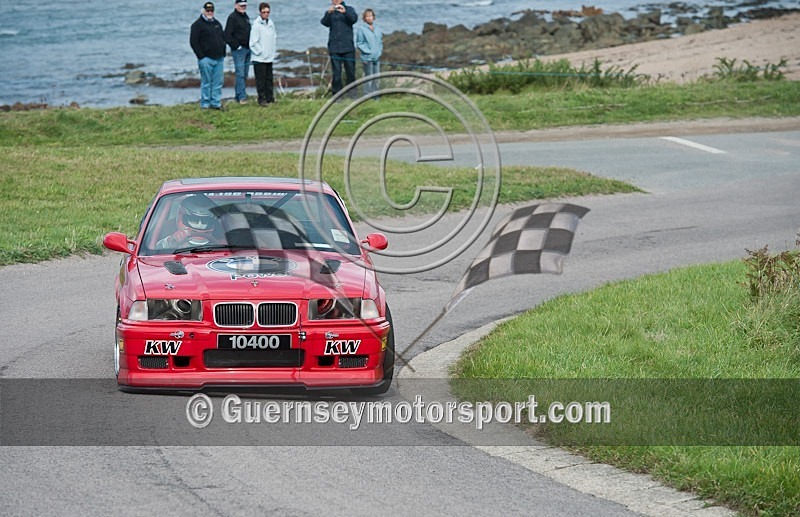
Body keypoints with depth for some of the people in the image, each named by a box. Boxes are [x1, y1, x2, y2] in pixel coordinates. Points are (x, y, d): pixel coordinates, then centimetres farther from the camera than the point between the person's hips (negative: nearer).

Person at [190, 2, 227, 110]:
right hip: (206, 59, -6)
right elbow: (193, 42, -9)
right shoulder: (198, 24, -4)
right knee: (206, 83, -3)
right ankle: (205, 104, 3)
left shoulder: (217, 23, 16)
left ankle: (216, 103, 11)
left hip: (219, 58, 6)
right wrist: (201, 56, -13)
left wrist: (223, 53, 13)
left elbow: (223, 38, 24)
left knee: (218, 83, 5)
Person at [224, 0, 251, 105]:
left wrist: (251, 45, 13)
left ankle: (238, 95, 16)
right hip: (238, 50, -8)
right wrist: (236, 46, -15)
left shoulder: (246, 17, 16)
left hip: (247, 49, 8)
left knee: (244, 75, 10)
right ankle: (242, 97, -12)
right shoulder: (232, 17, -10)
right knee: (240, 74, -10)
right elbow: (227, 35, -15)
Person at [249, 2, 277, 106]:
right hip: (259, 58, -6)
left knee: (269, 79, 12)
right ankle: (262, 99, 2)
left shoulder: (270, 23, 6)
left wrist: (273, 50, 10)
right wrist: (260, 52, -11)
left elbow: (275, 38, 17)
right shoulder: (257, 25, -13)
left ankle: (270, 98, 18)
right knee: (261, 80, -3)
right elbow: (253, 43, -13)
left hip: (269, 58, 6)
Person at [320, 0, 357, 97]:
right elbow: (324, 22, -7)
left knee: (350, 72, 1)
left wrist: (345, 12, -28)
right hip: (334, 48, 0)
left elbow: (354, 19, -10)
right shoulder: (329, 12, 11)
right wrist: (329, 13, -26)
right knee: (336, 73, -3)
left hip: (348, 46, 0)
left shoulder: (349, 9, 9)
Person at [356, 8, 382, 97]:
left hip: (377, 57, 6)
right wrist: (368, 51, -14)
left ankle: (375, 96, 18)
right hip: (367, 58, -6)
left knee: (376, 77, 10)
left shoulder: (377, 29, 11)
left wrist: (380, 51, 5)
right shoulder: (361, 29, -5)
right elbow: (359, 43, -6)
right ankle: (368, 96, -1)